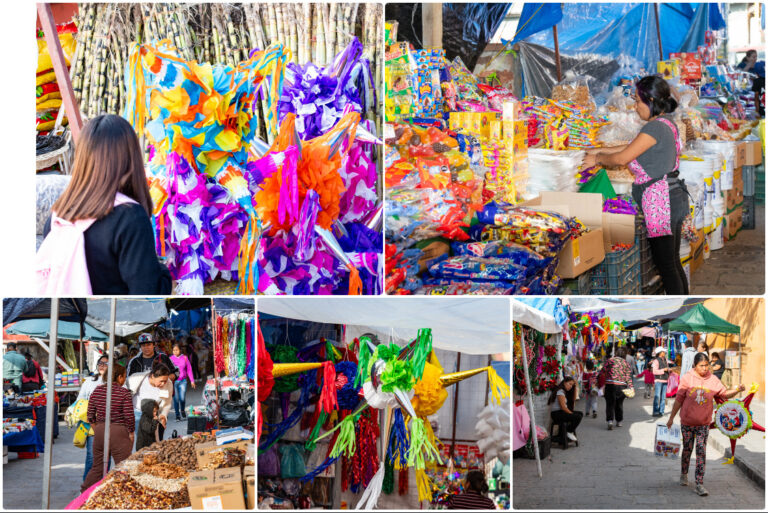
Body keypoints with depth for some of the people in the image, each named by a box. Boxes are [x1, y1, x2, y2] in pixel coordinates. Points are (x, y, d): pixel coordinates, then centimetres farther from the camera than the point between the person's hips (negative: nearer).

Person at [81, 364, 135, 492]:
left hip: (100, 430, 6)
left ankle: (84, 493, 20)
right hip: (119, 431, -6)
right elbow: (129, 416, -12)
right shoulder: (124, 393, -10)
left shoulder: (97, 390, 4)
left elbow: (90, 415, 8)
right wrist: (131, 433, 0)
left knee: (97, 466, 17)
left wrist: (96, 429, 18)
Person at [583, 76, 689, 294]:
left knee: (665, 264, -2)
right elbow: (633, 147, 23)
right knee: (673, 262, 16)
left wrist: (597, 159, 2)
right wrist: (600, 151, 22)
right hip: (673, 197, 10)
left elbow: (622, 158, -15)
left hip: (660, 200, -10)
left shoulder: (656, 127, -17)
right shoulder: (666, 124, 14)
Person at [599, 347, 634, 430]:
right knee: (619, 404, 17)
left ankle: (610, 421, -18)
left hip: (610, 385, -2)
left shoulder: (610, 360, 1)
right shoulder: (626, 363, 7)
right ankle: (619, 421, 24)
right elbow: (628, 376, 1)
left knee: (610, 404, -2)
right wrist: (631, 386, 1)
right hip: (622, 386, 2)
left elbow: (603, 372, -2)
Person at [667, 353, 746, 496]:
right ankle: (684, 474, 36)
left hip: (703, 423, 1)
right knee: (687, 449, 12)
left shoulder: (713, 380, -5)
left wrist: (737, 390, -18)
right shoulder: (687, 378, -10)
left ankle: (699, 484, -2)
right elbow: (679, 399, -4)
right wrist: (671, 418, 1)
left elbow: (725, 394, 3)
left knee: (701, 452, -4)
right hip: (687, 422, 0)